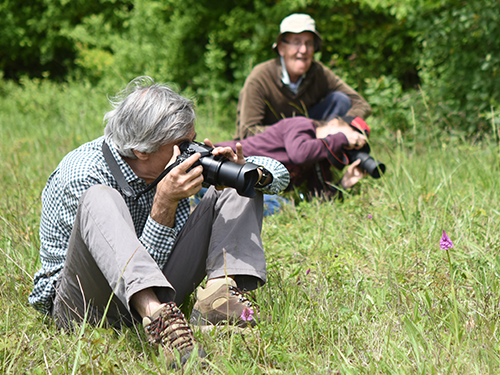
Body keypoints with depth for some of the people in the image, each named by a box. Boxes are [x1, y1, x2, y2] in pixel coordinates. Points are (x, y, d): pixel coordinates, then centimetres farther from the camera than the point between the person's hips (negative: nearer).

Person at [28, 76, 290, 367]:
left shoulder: (177, 157, -5)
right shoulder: (82, 176, -22)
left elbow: (278, 173, 0)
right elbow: (141, 262, -24)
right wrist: (165, 202, -36)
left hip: (155, 295, 7)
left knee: (235, 191, 0)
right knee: (100, 201, -35)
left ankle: (220, 290, -24)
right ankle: (157, 317, -50)